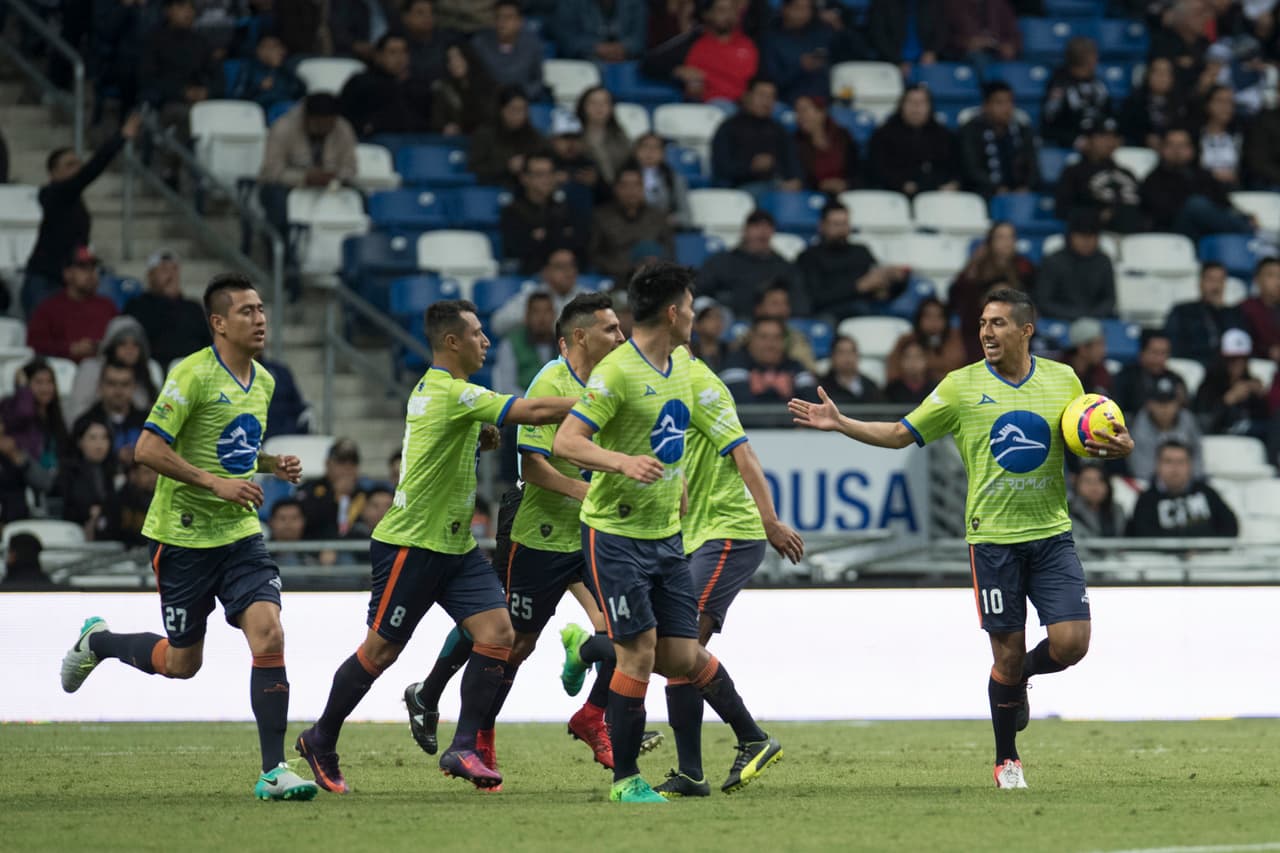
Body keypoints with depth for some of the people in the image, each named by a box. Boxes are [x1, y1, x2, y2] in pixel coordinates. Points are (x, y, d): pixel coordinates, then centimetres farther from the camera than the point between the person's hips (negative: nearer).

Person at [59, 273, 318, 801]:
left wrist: (274, 465, 6)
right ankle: (97, 642, 36)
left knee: (268, 637, -15)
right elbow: (148, 449, -18)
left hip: (240, 532, 6)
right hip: (184, 535, -5)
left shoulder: (263, 382, 10)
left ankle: (273, 772, -13)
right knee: (182, 662, 6)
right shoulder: (194, 375, -15)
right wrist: (215, 483, -23)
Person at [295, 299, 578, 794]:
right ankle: (321, 743, 20)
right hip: (411, 545, -9)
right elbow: (534, 411, -24)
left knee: (497, 632, -6)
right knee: (379, 652, 2)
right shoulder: (450, 392, -19)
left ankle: (465, 748, -4)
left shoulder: (433, 388, 11)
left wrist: (480, 437, 10)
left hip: (455, 546, 9)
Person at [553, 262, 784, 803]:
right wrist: (621, 461, -38)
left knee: (683, 656, 4)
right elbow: (565, 442, -23)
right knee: (639, 653, -8)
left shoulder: (682, 365, 8)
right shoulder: (617, 371, -17)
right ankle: (625, 779, 2)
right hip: (615, 534, -6)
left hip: (666, 535, 6)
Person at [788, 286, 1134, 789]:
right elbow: (900, 434, 4)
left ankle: (1019, 680, 25)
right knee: (1008, 655, -1)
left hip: (1051, 534, 2)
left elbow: (1092, 442, 16)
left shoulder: (1063, 380, 5)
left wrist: (1119, 447, -6)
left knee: (1070, 643, -10)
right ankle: (1006, 761, 18)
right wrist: (839, 424, -6)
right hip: (992, 536, -2)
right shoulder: (962, 386, -1)